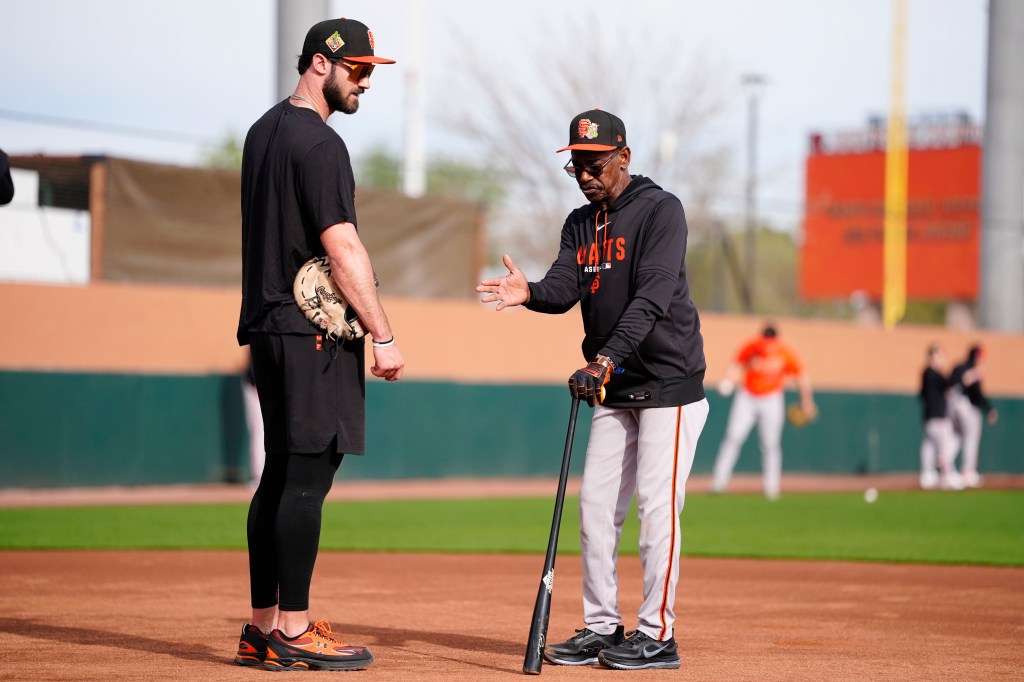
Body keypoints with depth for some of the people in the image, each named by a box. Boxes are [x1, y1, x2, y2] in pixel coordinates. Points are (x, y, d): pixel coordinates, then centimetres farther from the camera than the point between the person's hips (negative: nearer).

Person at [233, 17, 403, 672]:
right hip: (313, 330, -10)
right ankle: (292, 632, -6)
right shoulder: (319, 142, -14)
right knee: (308, 476, -8)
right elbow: (342, 248, -19)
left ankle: (264, 626, 15)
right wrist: (384, 336, -17)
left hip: (268, 323, 10)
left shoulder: (263, 131, 17)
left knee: (281, 474, 12)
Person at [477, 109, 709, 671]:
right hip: (615, 390, 7)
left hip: (668, 382, -7)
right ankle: (601, 628, 14)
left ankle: (657, 635, -2)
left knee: (656, 504, -8)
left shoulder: (660, 210, -12)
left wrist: (605, 359, -34)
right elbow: (565, 287, -3)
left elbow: (652, 297, -23)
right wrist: (529, 293, -27)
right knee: (595, 503, 6)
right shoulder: (580, 224, 11)